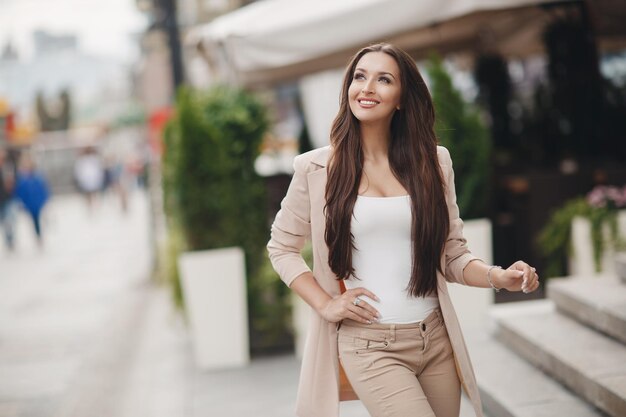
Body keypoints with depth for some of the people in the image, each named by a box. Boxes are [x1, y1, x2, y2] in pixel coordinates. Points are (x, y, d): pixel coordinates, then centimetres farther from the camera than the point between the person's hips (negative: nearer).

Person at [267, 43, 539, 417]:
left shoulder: (432, 161, 5)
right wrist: (325, 304, -5)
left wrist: (499, 277, -10)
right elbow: (281, 248, 7)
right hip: (369, 345, -3)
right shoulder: (318, 169, -2)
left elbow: (452, 255, 8)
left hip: (436, 341, 4)